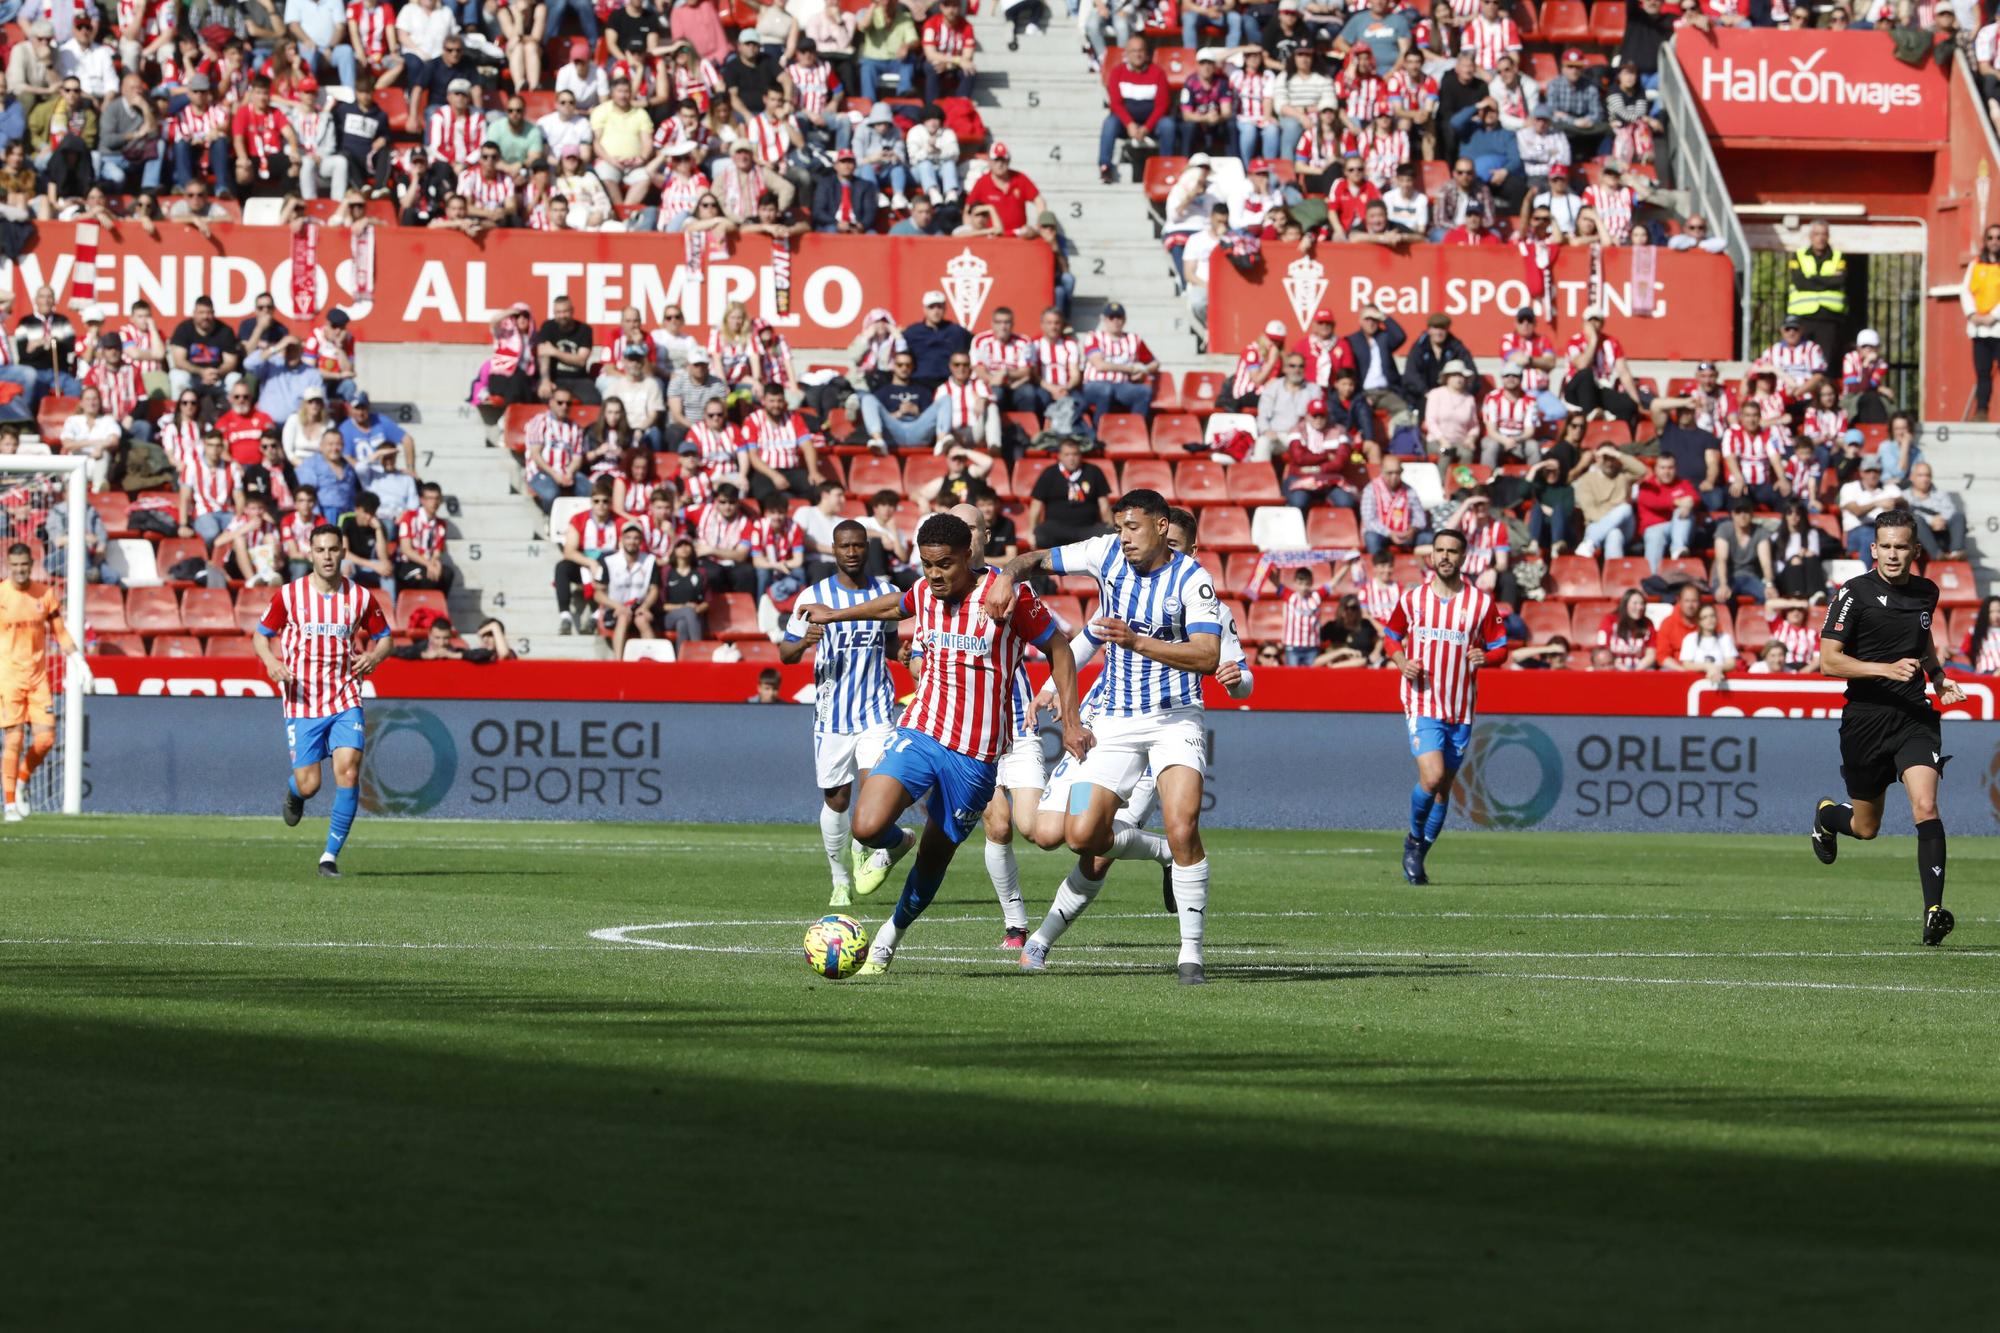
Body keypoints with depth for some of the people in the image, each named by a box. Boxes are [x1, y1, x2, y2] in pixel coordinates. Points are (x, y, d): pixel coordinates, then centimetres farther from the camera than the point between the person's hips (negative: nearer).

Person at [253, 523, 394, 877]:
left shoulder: (360, 597, 1)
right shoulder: (289, 595, -2)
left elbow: (384, 637, 13)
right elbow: (261, 635, 9)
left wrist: (373, 657, -10)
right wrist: (271, 661, -12)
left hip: (345, 701, 1)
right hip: (302, 702, -1)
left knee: (348, 768, -18)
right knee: (309, 784, -5)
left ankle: (330, 856, -8)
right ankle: (294, 793, 37)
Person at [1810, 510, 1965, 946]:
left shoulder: (1926, 592, 8)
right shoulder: (1854, 593, -8)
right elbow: (1829, 660, -12)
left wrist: (1939, 677, 11)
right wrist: (1887, 669, -23)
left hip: (1915, 717, 2)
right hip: (1866, 717, -2)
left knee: (1925, 808, -19)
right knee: (1866, 827, 10)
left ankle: (1934, 911, -22)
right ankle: (1826, 816, 47)